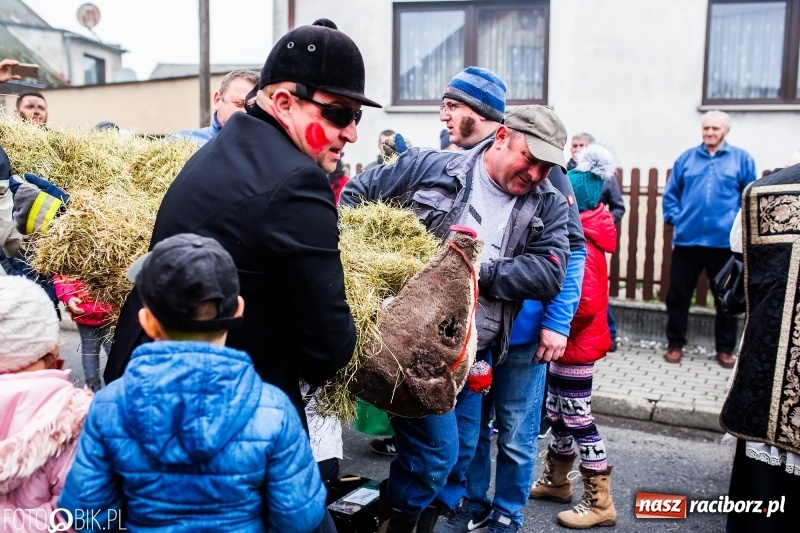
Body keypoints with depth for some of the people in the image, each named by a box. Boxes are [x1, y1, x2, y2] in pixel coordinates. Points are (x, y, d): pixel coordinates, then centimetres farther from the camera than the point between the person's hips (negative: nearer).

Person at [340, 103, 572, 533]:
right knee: (436, 448, -6)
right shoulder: (430, 167, -6)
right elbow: (356, 194, 2)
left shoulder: (549, 206, 3)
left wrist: (481, 271, -21)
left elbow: (549, 273, -12)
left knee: (462, 451, 14)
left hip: (474, 351, 5)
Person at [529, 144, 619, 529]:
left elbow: (587, 304, -29)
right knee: (558, 412, 19)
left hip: (574, 345, -10)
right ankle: (556, 480, 35)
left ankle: (600, 502, 10)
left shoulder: (580, 245, -22)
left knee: (578, 418, -1)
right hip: (566, 343, 10)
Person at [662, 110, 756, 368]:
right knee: (678, 294, 5)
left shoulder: (741, 159, 3)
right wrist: (675, 219, 0)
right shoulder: (686, 158, 7)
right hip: (687, 239, 1)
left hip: (725, 241, -1)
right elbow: (670, 194, 11)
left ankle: (725, 349, 22)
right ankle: (675, 344, 18)